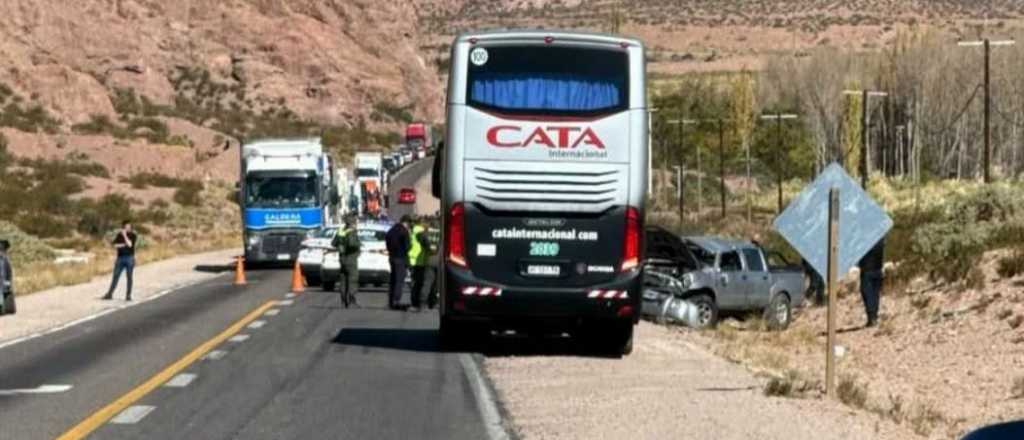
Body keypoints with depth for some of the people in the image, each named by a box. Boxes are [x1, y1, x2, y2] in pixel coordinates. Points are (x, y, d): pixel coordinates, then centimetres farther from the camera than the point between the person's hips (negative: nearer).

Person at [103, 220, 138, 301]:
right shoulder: (119, 235, 10)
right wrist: (123, 245, -10)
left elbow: (130, 244, -15)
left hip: (129, 258, -2)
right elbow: (115, 245, 1)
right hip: (120, 258, 2)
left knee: (129, 277, -1)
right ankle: (110, 294, 3)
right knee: (115, 276, 1)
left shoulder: (133, 236, 2)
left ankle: (128, 295, 3)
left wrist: (125, 235, -13)